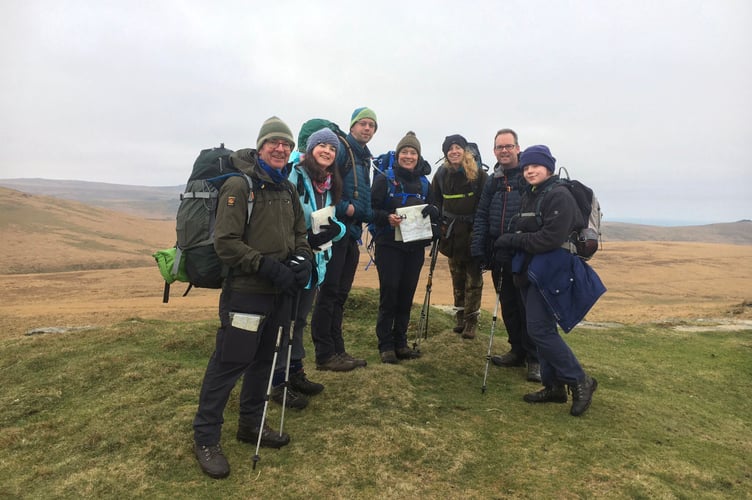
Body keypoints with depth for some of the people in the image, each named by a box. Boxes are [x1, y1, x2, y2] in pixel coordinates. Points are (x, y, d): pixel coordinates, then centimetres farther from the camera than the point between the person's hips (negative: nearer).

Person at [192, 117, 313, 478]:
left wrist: (302, 258, -2)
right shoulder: (239, 185, -12)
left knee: (264, 360, 17)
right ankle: (205, 437, 15)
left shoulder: (287, 188, 13)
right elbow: (225, 242, -18)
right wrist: (268, 266, -23)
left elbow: (299, 231, 19)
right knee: (228, 363, -2)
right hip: (246, 292, -8)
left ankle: (251, 424, 34)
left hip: (280, 292, 8)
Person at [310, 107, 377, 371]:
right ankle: (325, 354, 2)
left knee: (341, 293, 11)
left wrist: (365, 215, 12)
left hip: (352, 230, 9)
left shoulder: (365, 157, 21)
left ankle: (337, 350, 19)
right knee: (329, 292, -5)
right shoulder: (340, 148, -6)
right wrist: (344, 208, -19)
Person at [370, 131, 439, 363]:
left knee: (407, 294, 7)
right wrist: (387, 217, -24)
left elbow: (435, 212, 14)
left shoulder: (424, 183, 13)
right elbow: (371, 209, -5)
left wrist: (431, 210, -10)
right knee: (389, 293, -6)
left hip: (415, 247, 4)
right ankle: (385, 344, 6)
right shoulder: (384, 179, -1)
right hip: (389, 245, -4)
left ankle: (401, 342, 20)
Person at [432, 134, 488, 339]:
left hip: (473, 232, -3)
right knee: (457, 275, 10)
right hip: (451, 232, 4)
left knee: (473, 276, -1)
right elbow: (435, 203, 12)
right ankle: (460, 317, 19)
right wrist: (439, 226, 5)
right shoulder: (441, 174, 6)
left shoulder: (478, 173, -5)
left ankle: (471, 320, 6)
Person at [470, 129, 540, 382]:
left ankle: (534, 359, 13)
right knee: (508, 306, 13)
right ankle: (517, 351, 27)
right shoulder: (493, 181, 13)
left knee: (528, 307, 0)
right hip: (499, 255, 6)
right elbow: (481, 216, 13)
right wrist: (478, 248, 4)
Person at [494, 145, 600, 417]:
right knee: (541, 329, 11)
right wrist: (511, 242, -4)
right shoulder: (528, 196, 14)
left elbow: (551, 238, -21)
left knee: (540, 330, -10)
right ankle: (554, 386, 22)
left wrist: (512, 240, -16)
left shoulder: (559, 196, -12)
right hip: (529, 270, 9)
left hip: (550, 271, -9)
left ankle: (579, 381, 6)